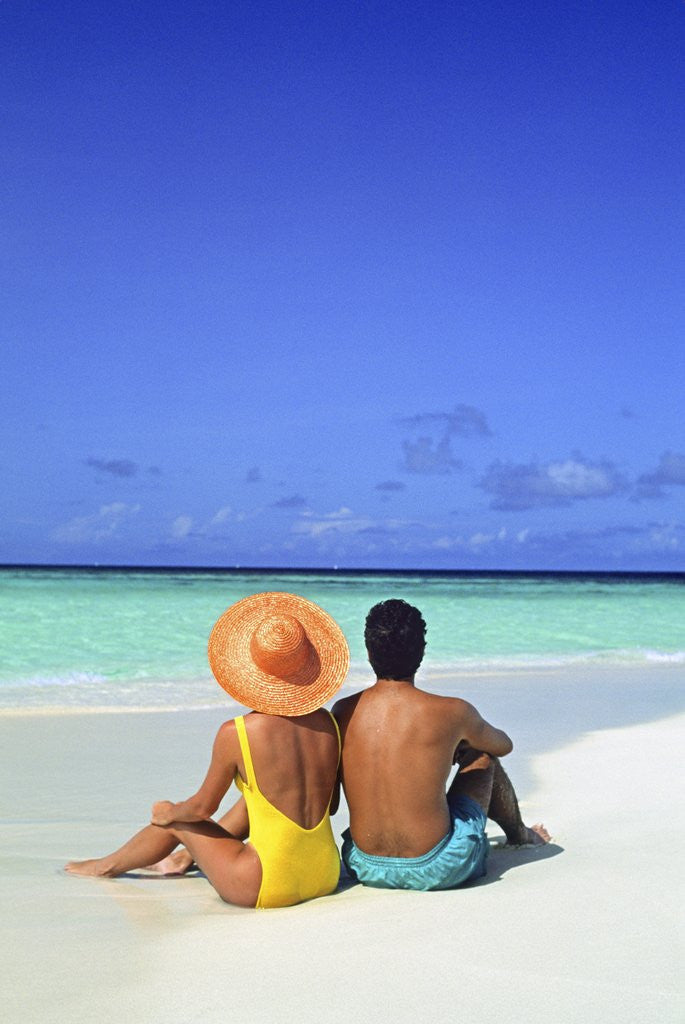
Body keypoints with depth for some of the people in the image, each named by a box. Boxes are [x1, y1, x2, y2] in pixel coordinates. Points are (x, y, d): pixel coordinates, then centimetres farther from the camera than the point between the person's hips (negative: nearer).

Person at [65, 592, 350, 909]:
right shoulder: (328, 723, -2)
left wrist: (168, 812, 21)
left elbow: (203, 807, -2)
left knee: (176, 821, 21)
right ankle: (189, 856, 53)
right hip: (326, 876, 5)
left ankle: (109, 865, 49)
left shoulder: (236, 734, -16)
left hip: (266, 889, -4)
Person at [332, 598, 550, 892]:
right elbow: (503, 745, 10)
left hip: (365, 868, 3)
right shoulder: (451, 713, -13)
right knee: (481, 755, 21)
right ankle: (518, 833, 49)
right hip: (437, 870, -3)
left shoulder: (342, 712, -3)